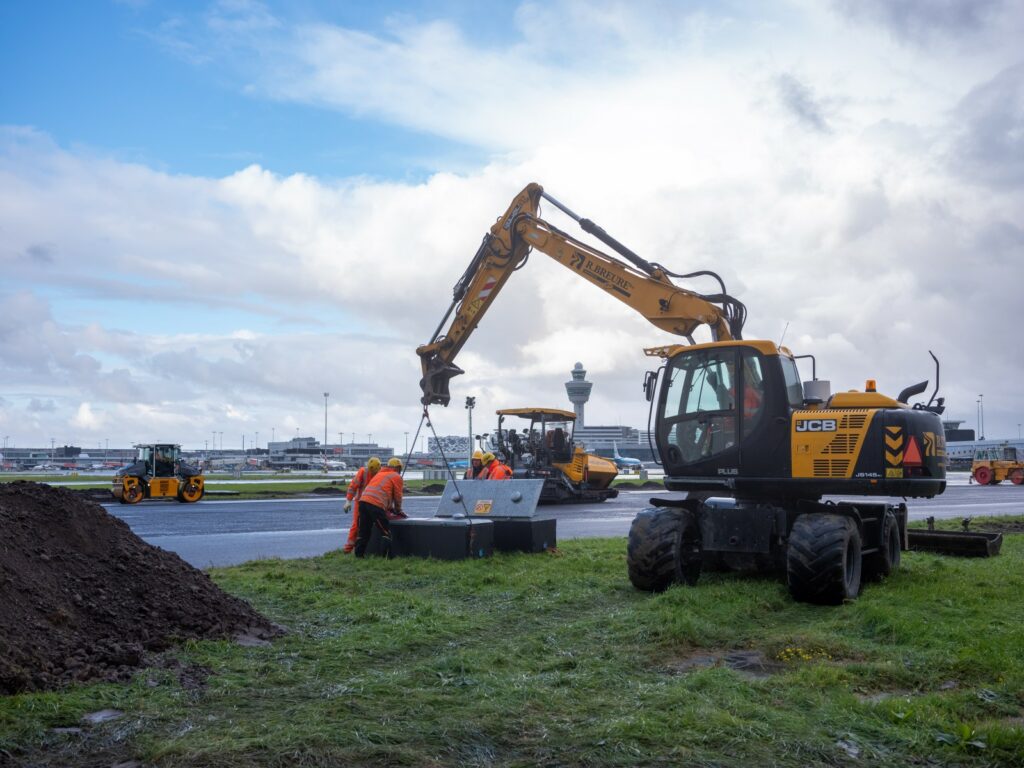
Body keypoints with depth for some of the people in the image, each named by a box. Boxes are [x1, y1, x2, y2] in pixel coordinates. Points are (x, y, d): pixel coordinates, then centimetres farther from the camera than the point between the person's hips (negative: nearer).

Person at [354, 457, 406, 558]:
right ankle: (387, 556, -5)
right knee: (386, 532, 0)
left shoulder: (380, 474, 32)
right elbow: (397, 496, 10)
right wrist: (398, 510, 26)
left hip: (363, 500, 7)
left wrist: (389, 508, 42)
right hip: (376, 504, -7)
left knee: (364, 531, 14)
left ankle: (358, 554, 14)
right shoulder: (397, 477, 10)